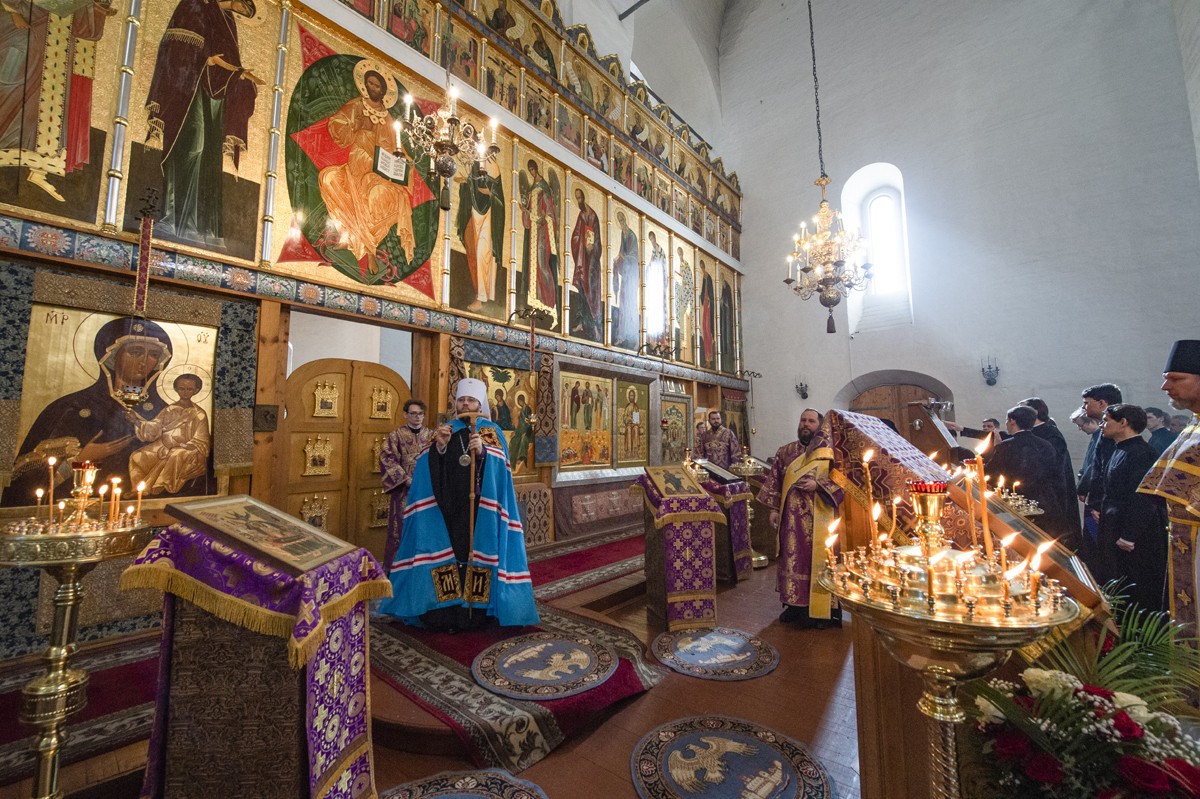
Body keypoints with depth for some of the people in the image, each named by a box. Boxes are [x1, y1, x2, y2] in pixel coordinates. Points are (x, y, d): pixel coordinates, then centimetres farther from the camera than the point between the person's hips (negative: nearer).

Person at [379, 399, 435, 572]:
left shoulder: (431, 435, 8)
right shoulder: (396, 435, -1)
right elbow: (387, 459, -9)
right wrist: (406, 479, -16)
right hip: (403, 490, -3)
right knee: (400, 529, 1)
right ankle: (393, 567, 16)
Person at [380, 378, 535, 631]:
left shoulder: (491, 431, 4)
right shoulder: (447, 429, 12)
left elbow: (497, 467, -12)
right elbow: (429, 468, 3)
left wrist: (482, 451, -31)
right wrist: (440, 446, -15)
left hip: (479, 509, -2)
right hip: (446, 507, 2)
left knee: (474, 552, -4)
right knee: (447, 552, -1)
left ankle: (475, 610, 7)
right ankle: (446, 612, 8)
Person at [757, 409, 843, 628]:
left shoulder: (830, 453, 0)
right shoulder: (785, 451, 9)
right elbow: (774, 481, 8)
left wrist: (818, 485, -19)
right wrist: (774, 509, 2)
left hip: (818, 519, -3)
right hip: (792, 518, 3)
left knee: (818, 560, 2)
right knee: (792, 559, 9)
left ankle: (820, 609, 15)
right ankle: (794, 605, 21)